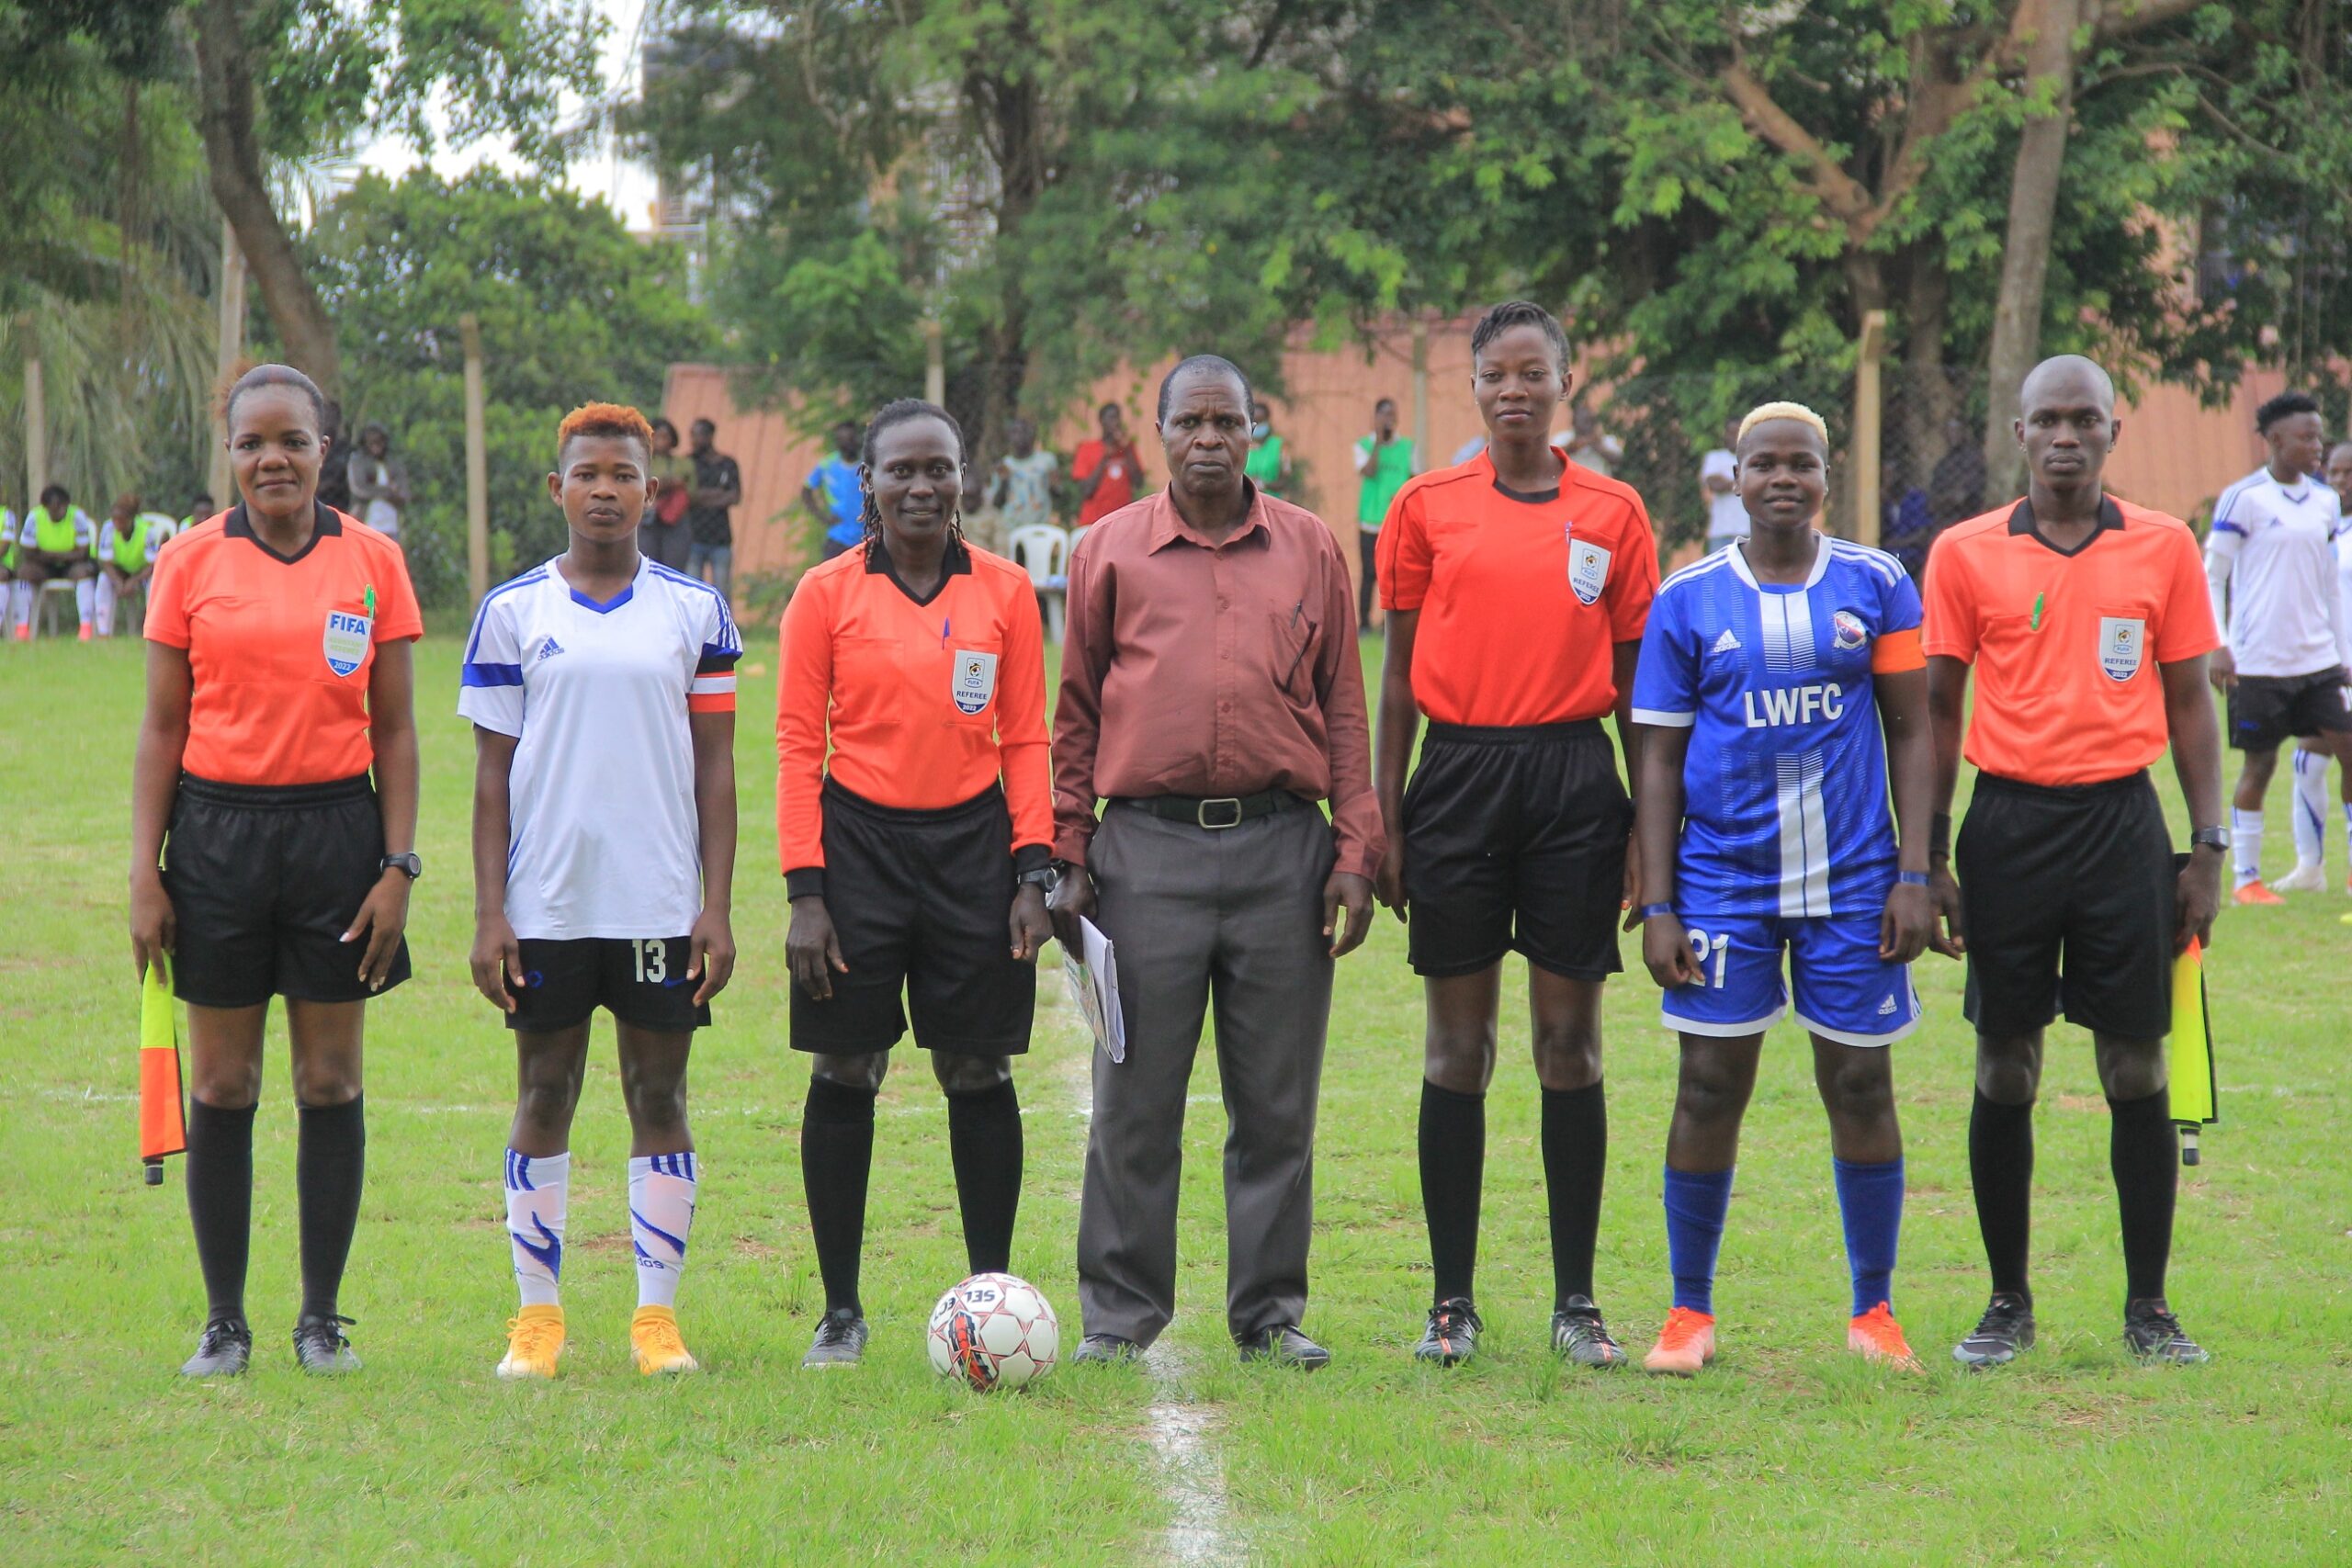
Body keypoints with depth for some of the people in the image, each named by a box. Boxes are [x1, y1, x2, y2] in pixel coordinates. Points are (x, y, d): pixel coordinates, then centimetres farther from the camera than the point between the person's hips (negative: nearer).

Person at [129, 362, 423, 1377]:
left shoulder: (373, 561, 2)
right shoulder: (191, 562, 1)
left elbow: (395, 728, 5)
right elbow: (162, 728, 3)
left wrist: (399, 865, -2)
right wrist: (145, 874, -2)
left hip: (337, 830, 0)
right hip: (217, 831, 0)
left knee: (331, 1082, 4)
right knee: (223, 1084, 4)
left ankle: (322, 1320, 13)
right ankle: (224, 1321, 12)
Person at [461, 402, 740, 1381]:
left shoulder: (694, 611, 5)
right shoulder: (512, 612, 4)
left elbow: (715, 768, 6)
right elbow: (492, 772, 5)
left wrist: (717, 907, -1)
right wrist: (488, 912, -2)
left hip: (661, 900, 0)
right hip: (547, 900, 0)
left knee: (659, 1096, 3)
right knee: (544, 1097, 4)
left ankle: (657, 1316, 9)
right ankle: (537, 1317, 11)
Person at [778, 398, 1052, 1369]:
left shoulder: (1004, 591, 4)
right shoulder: (827, 594, 0)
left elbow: (1027, 738, 7)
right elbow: (798, 743, 0)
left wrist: (1033, 871, -1)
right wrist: (805, 890, -6)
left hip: (973, 845, 1)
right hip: (859, 842, -1)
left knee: (979, 1075, 3)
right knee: (844, 1076, 2)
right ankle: (840, 1309, 11)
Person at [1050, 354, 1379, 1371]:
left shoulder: (1309, 549, 9)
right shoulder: (1110, 553, 7)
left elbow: (1343, 707, 11)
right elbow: (1076, 715, 10)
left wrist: (1354, 850, 4)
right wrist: (1066, 856, 4)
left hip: (1283, 847, 1)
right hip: (1149, 848, -1)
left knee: (1277, 1103, 5)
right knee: (1135, 1101, 1)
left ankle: (1270, 1313, 15)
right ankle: (1121, 1315, 10)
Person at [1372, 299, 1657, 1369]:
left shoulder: (1612, 514, 5)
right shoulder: (1428, 509, 5)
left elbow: (1636, 679, 8)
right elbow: (1400, 673, 8)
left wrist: (1647, 828, 4)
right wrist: (1383, 818, 3)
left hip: (1573, 777, 0)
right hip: (1460, 772, 0)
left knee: (1570, 1042, 2)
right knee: (1457, 1046, 4)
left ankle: (1576, 1302, 9)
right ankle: (1451, 1301, 10)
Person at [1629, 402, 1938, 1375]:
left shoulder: (1877, 586, 3)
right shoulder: (1688, 602, 2)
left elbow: (1911, 732, 5)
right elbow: (1660, 761, 4)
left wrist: (1914, 874, -3)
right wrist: (1656, 907, -1)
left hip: (1853, 882, 0)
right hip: (1723, 882, 0)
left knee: (1860, 1088, 5)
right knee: (1710, 1086, 0)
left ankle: (1873, 1311, 16)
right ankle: (1689, 1312, 11)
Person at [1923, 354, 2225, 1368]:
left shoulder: (2164, 547, 4)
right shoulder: (1966, 553, 1)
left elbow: (2189, 702, 7)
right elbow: (1937, 709, 5)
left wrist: (2208, 849, 2)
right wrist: (1928, 860, 0)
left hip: (2121, 821, 0)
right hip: (2009, 824, 0)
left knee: (2137, 1068, 2)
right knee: (2004, 1072, 4)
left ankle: (2148, 1310, 10)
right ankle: (2008, 1305, 14)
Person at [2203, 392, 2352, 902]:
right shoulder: (2244, 498, -7)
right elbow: (2211, 577, -5)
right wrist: (2217, 646, -14)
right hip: (2259, 663, -5)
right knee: (2258, 765, 1)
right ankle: (2244, 878, 11)